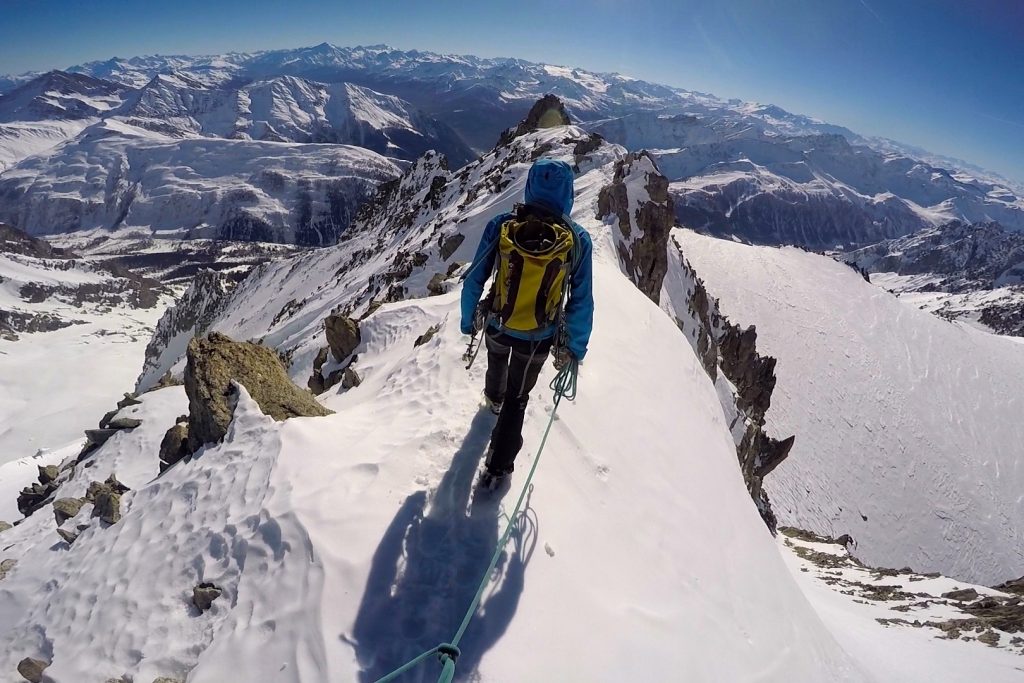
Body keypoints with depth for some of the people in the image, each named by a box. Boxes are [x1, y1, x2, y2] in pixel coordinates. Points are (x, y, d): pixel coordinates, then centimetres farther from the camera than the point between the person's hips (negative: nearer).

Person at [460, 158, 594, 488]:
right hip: (538, 339, -2)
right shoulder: (578, 240, -18)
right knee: (517, 398, 19)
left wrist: (468, 319, 8)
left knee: (497, 361, 37)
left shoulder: (500, 225, -17)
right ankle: (498, 467, 27)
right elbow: (582, 303, -12)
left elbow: (473, 279, -8)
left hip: (497, 326, 2)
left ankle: (494, 398, 69)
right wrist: (574, 348, 1)